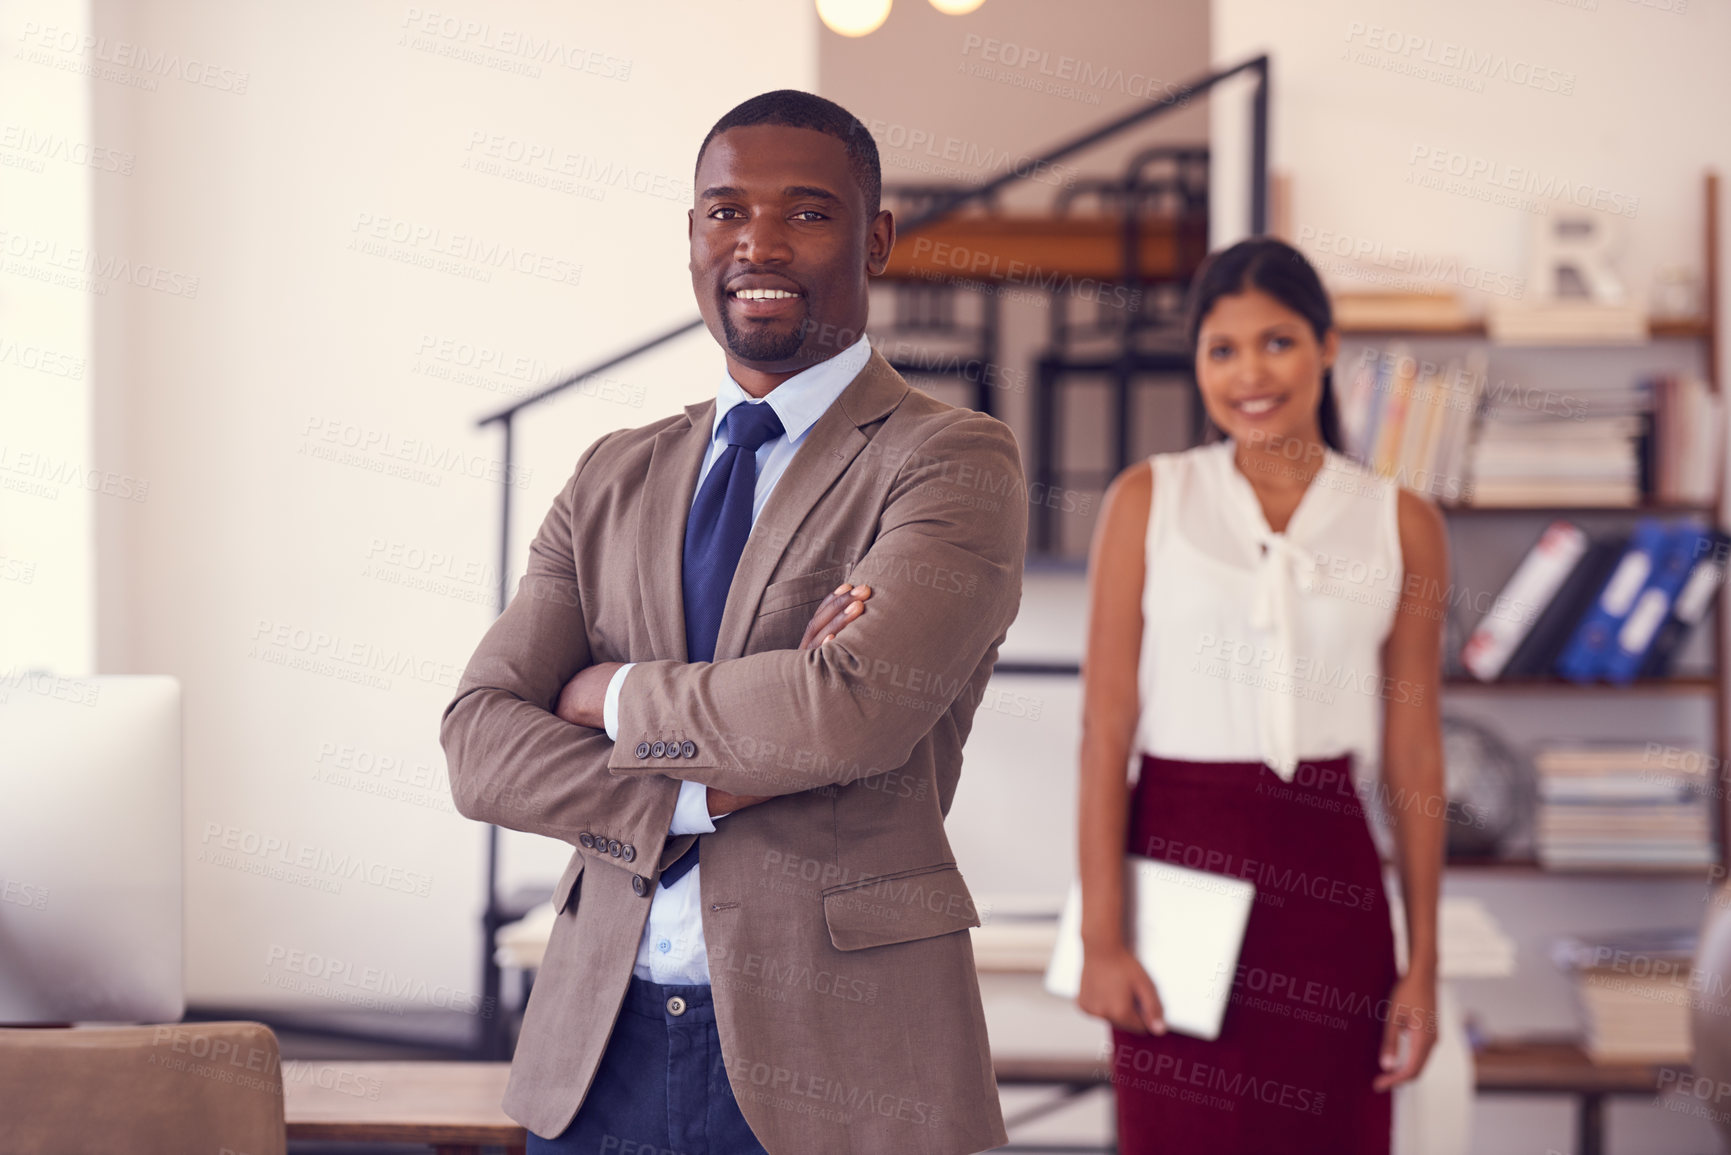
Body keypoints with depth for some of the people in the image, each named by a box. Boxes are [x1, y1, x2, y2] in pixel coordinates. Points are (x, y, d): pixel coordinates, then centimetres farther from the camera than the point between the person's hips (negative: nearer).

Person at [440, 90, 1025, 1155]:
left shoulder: (956, 463, -4)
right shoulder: (616, 479, 12)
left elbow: (854, 711, -20)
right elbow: (479, 744, 1)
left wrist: (617, 697, -6)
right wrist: (711, 793, -14)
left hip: (836, 1064, -4)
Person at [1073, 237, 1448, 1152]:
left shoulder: (1401, 525, 4)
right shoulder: (1148, 501, 1)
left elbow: (1412, 757, 6)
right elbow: (1105, 728, -2)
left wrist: (1422, 963, 4)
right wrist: (1100, 936, -8)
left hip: (1327, 875, 1)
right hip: (1180, 861, -1)